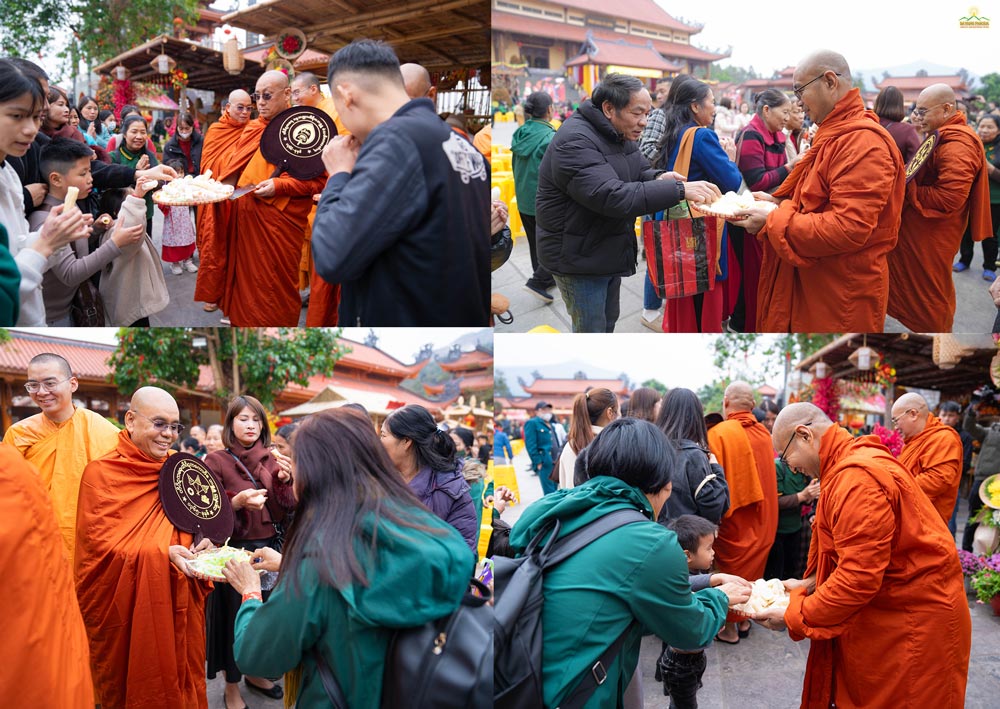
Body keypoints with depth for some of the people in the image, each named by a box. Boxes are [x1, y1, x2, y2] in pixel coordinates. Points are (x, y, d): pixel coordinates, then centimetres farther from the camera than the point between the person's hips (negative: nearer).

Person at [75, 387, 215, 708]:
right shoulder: (100, 473, -10)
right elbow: (99, 545, -15)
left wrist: (202, 546, -10)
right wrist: (163, 554, -28)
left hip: (178, 604, 4)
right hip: (126, 608, -4)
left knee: (179, 678, 13)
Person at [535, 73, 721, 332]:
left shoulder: (620, 135, 6)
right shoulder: (575, 142, -26)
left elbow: (640, 171, 15)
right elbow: (612, 197, -36)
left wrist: (658, 178, -12)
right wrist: (679, 190, -36)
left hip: (610, 251, 9)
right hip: (579, 259, -9)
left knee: (608, 321, 21)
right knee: (591, 330, 0)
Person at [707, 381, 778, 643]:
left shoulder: (718, 433, -18)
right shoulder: (764, 434, -3)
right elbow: (767, 477, 5)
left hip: (733, 518, -5)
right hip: (762, 519, 5)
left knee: (729, 573, 10)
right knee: (751, 570, 19)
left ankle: (729, 628, 20)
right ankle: (745, 620, 32)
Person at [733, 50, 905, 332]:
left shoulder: (863, 142, -21)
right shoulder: (836, 135, 13)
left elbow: (848, 228, -29)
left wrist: (772, 222, -22)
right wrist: (779, 204, 4)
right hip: (812, 285, 10)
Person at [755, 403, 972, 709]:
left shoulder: (857, 477, -26)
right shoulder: (845, 466, 7)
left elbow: (859, 577, -27)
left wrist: (793, 617, -18)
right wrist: (811, 583, 5)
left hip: (913, 624, -9)